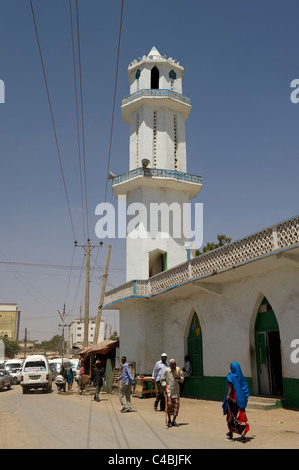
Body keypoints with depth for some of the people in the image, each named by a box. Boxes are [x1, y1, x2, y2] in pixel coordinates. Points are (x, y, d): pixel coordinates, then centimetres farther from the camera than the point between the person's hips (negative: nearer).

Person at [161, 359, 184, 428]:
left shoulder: (178, 370, 3)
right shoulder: (166, 371, -4)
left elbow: (182, 379, 11)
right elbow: (162, 379, 5)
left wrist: (179, 378, -10)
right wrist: (164, 386, -8)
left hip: (176, 391, 2)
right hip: (168, 390, -2)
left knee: (176, 405, -2)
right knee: (169, 404, -7)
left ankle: (174, 421, 12)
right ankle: (169, 421, 11)